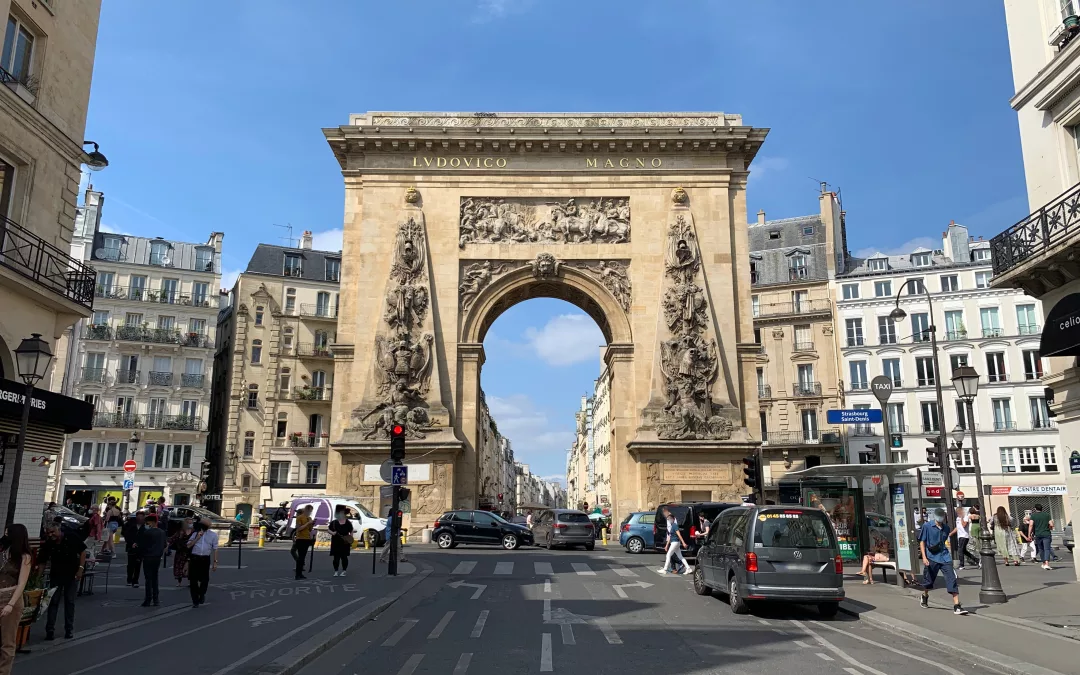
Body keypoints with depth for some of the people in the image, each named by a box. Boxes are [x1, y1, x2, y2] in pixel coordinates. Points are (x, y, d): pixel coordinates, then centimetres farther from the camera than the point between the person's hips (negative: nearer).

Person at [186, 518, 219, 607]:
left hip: (205, 559, -1)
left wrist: (215, 562, 0)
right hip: (194, 558, 1)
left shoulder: (213, 535, 6)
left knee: (204, 579, 3)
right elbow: (188, 546, 2)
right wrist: (197, 538, -8)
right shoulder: (195, 533, 11)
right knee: (193, 580, 2)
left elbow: (215, 549, 4)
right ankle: (195, 600, 13)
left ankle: (202, 594, 31)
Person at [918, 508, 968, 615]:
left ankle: (957, 606, -12)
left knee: (952, 580, -11)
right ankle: (925, 597, 43)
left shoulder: (945, 528, 6)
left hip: (945, 557, 3)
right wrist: (924, 557, -13)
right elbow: (922, 542, -6)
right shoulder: (927, 526, -7)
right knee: (928, 580, 13)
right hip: (931, 558, -3)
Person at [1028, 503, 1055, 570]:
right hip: (1046, 534, 0)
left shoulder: (1033, 515, 2)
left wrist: (1029, 534, -8)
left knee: (1041, 549, 15)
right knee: (1047, 549, -7)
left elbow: (1031, 525, -10)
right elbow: (1051, 525, 0)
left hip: (1037, 535, 0)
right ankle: (1047, 564, -23)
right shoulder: (1047, 514, 6)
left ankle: (1044, 564, 25)